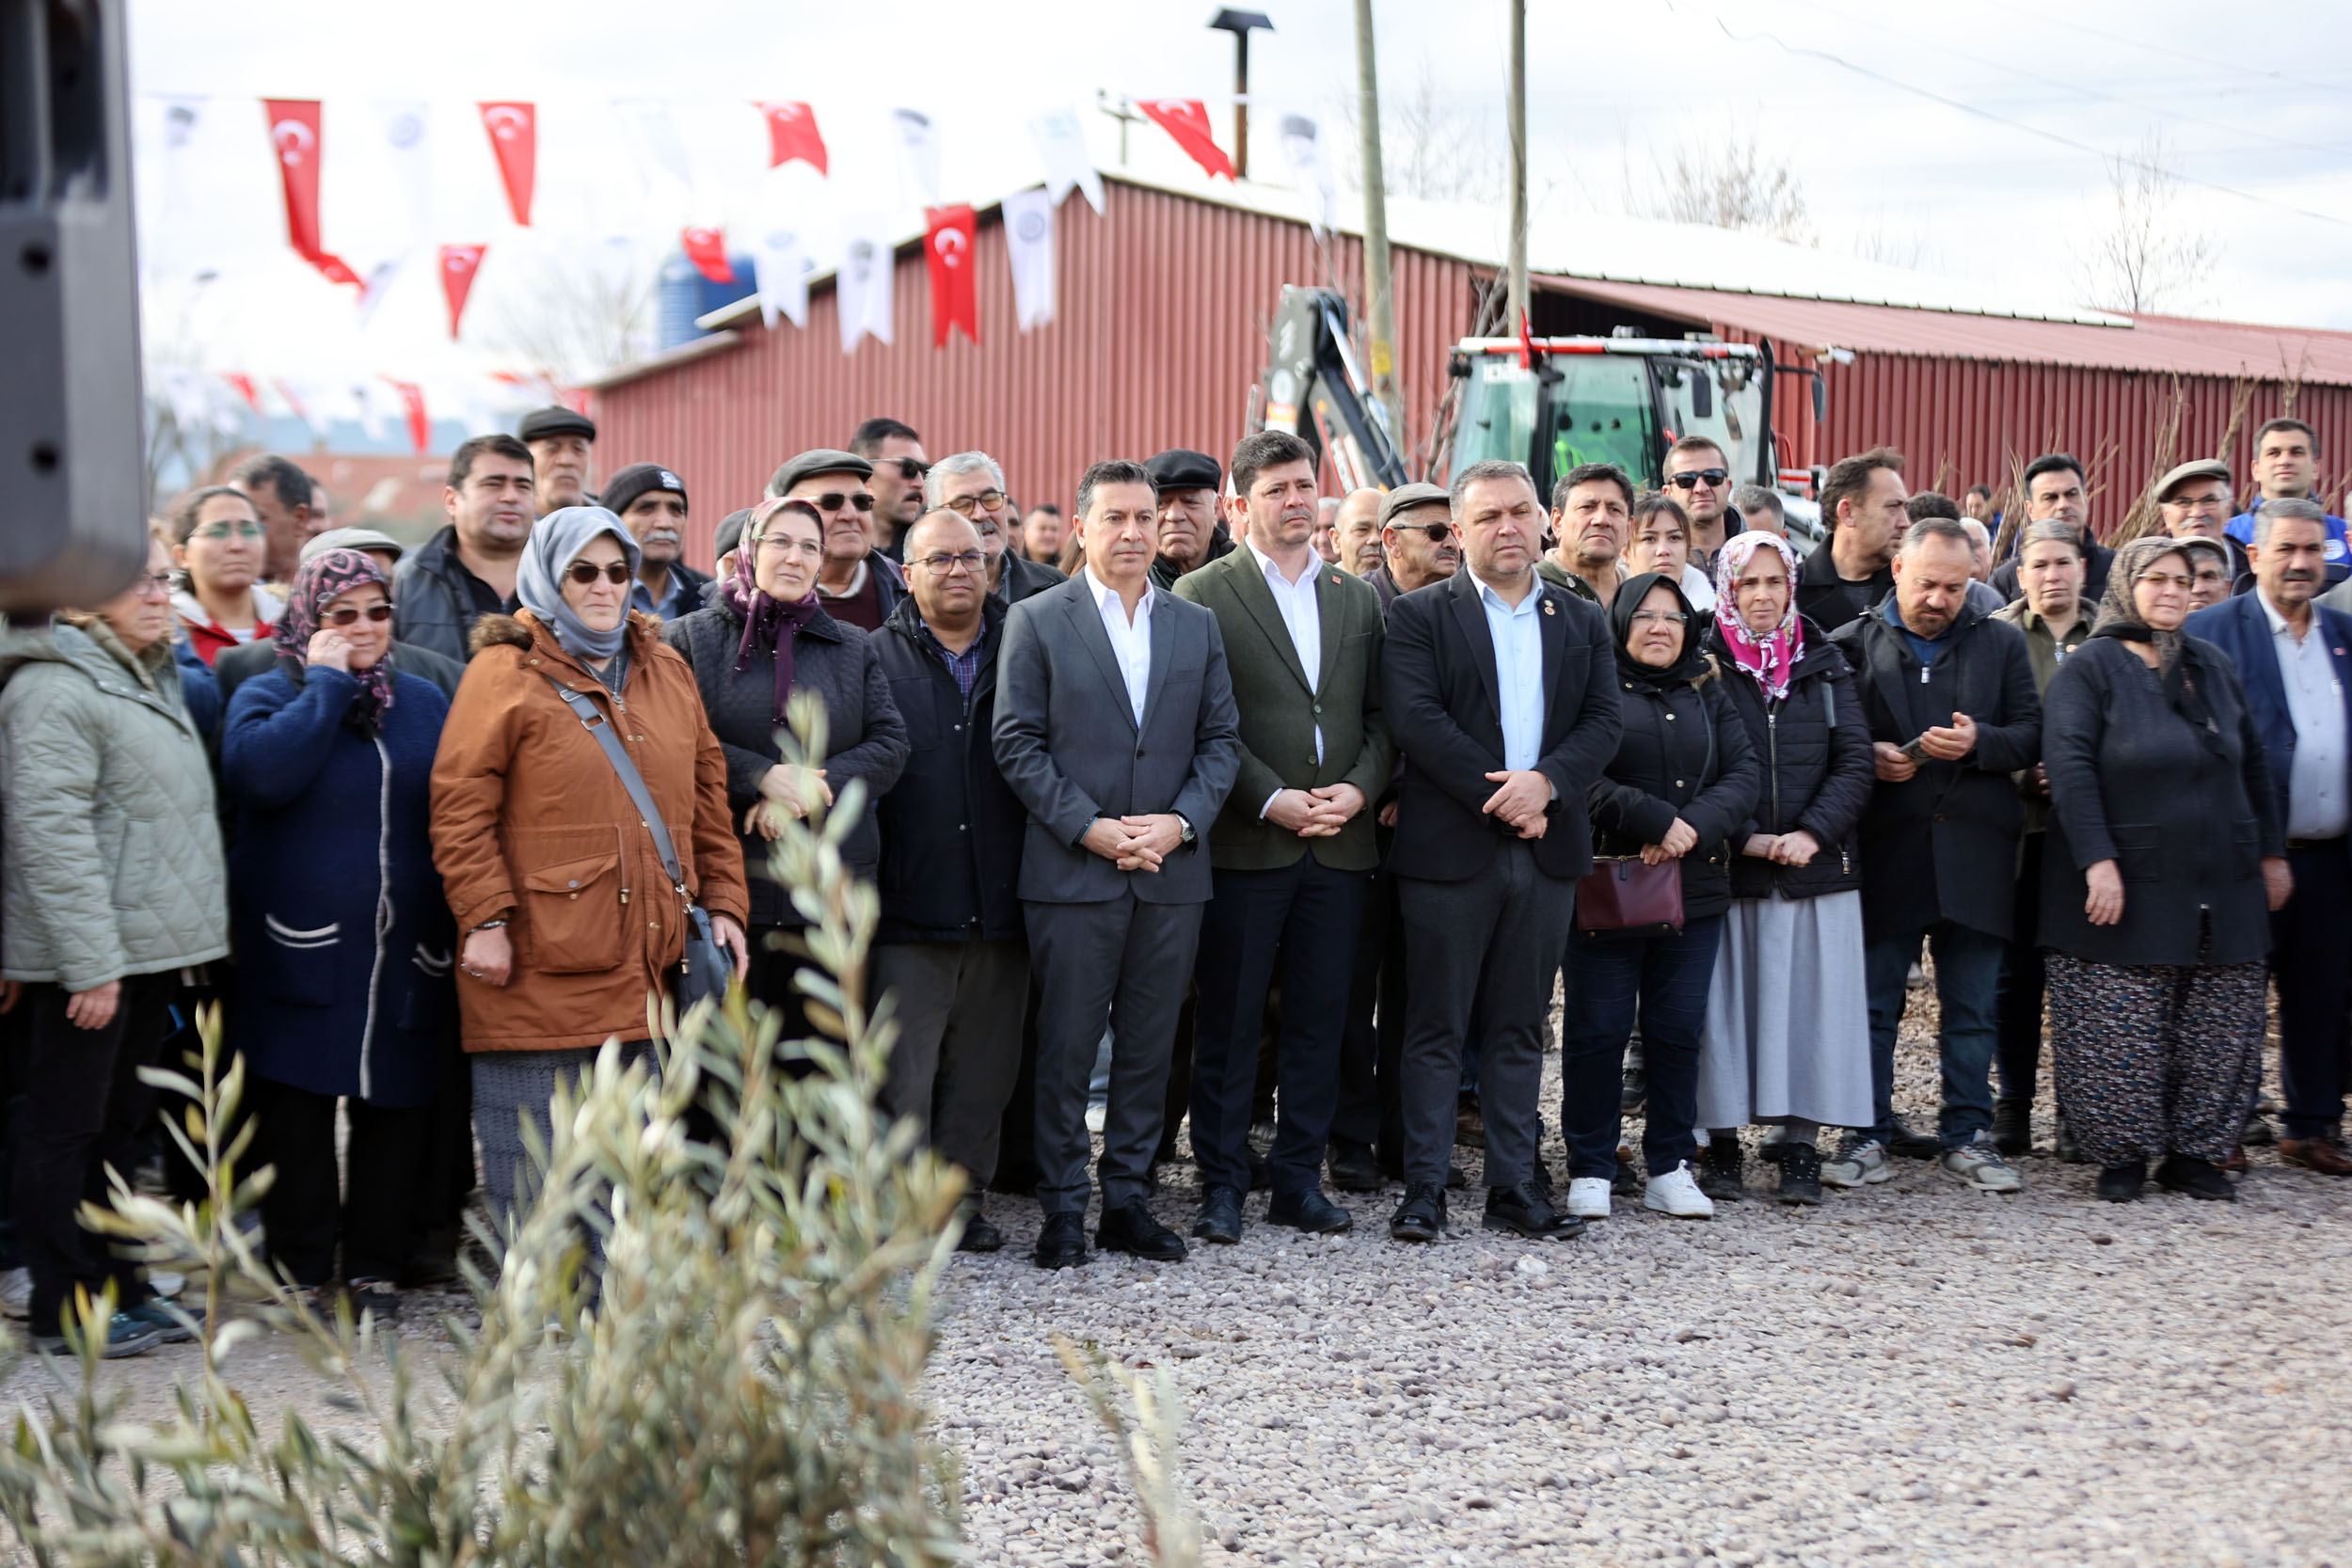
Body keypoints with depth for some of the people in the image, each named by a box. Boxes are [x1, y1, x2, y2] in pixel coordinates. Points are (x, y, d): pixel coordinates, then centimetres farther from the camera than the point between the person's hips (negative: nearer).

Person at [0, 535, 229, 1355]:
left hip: (150, 948, 9)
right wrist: (90, 963, -22)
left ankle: (118, 1289, 24)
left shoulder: (152, 678, 17)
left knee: (118, 1126, 15)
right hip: (86, 957, -9)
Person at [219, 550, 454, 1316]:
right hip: (301, 957, -3)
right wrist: (327, 683, -14)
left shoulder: (424, 700, 13)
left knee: (394, 1109, 6)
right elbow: (260, 775, -21)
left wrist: (464, 923, 10)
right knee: (297, 1113, 1)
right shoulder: (269, 695, 0)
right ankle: (302, 1271, 11)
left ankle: (376, 1266, 16)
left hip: (405, 957, 3)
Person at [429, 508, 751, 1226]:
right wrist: (486, 918, -15)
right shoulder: (505, 673, -3)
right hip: (537, 972, -6)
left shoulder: (668, 673, 16)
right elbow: (460, 808, -8)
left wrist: (723, 903, 11)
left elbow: (708, 796, 19)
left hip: (645, 969, 6)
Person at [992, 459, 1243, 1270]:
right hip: (1071, 871, -3)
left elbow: (1221, 739, 10)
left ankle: (1128, 1198, 18)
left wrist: (1181, 821, -7)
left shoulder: (1197, 625, 12)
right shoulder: (1036, 621, 1)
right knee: (1066, 1047, 1)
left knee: (1149, 1046, 8)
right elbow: (1017, 744, -4)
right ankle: (1064, 1209, 10)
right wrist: (1088, 827, -13)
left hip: (1172, 872, 3)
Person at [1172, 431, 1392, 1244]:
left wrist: (1357, 788, -5)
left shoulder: (1359, 599, 14)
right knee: (1227, 1023, 2)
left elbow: (1382, 715, 12)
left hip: (1339, 843, 4)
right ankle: (1222, 1184, 10)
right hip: (1244, 843, -4)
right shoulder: (1202, 596, -2)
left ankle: (1299, 1178, 17)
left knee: (1318, 1022, 8)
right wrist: (1272, 800, -14)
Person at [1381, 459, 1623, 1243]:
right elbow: (1415, 719, -11)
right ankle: (1424, 1189, 5)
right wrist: (1499, 799, -15)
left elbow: (1604, 723, 5)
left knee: (1520, 1029, 9)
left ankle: (1515, 1186, 15)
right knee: (1436, 1028, 0)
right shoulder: (1419, 616, 0)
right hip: (1448, 849, -4)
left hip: (1545, 850, 4)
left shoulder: (1582, 621, 14)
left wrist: (1544, 782, -13)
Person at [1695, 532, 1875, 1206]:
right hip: (1726, 868, -2)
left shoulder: (1825, 664, 10)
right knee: (1726, 1001, 0)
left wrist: (1811, 834, -10)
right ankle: (1721, 1144, 9)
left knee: (1809, 998, 1)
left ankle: (1801, 1148, 7)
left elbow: (1855, 762, 4)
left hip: (1816, 867, 2)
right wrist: (1743, 839, -13)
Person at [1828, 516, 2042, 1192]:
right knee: (1874, 1003, 3)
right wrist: (1870, 757, -13)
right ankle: (1869, 1134, 12)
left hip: (1975, 853, 1)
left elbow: (2032, 733, 5)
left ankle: (1966, 1135, 16)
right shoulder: (1852, 646, 5)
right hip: (1886, 850, -1)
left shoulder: (2002, 643, 10)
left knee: (1972, 1009, 7)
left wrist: (1979, 742, -13)